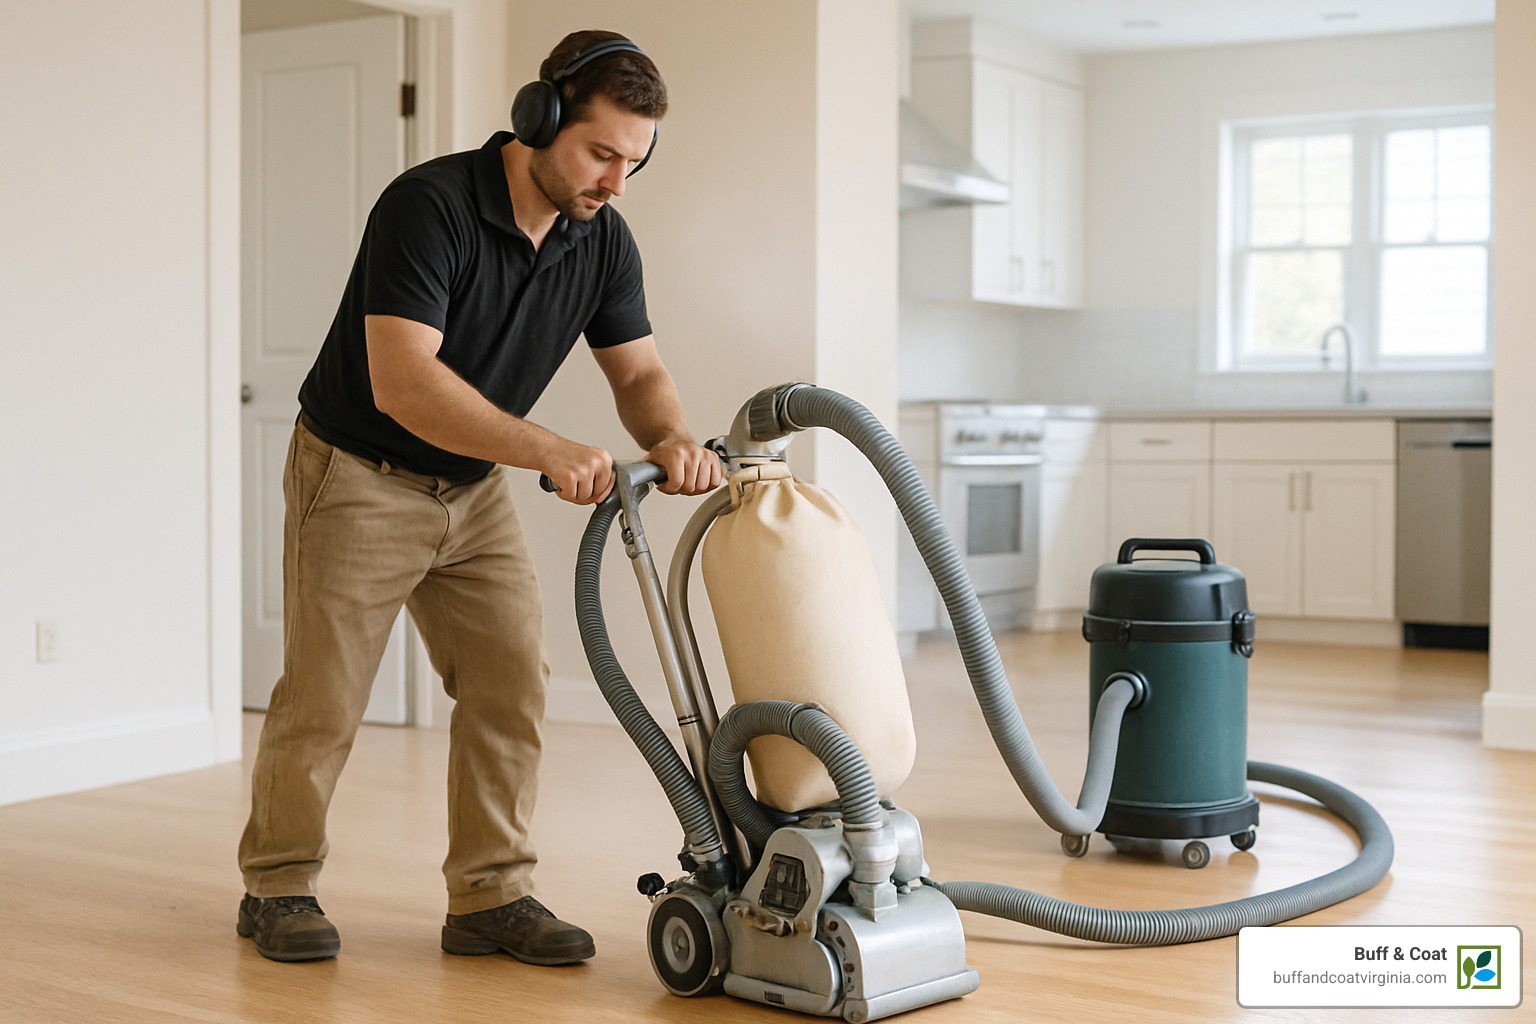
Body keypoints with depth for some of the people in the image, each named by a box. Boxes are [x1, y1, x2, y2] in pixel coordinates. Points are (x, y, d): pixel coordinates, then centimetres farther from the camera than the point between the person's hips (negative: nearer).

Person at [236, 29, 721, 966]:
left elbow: (639, 371, -2)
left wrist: (670, 440, -26)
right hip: (361, 475, -6)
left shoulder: (603, 241, -7)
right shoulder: (430, 206, -28)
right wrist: (551, 451, -44)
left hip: (475, 486, 6)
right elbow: (402, 381, -36)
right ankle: (277, 886, 18)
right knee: (324, 697, -1)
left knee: (513, 679, -2)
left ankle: (490, 897, 7)